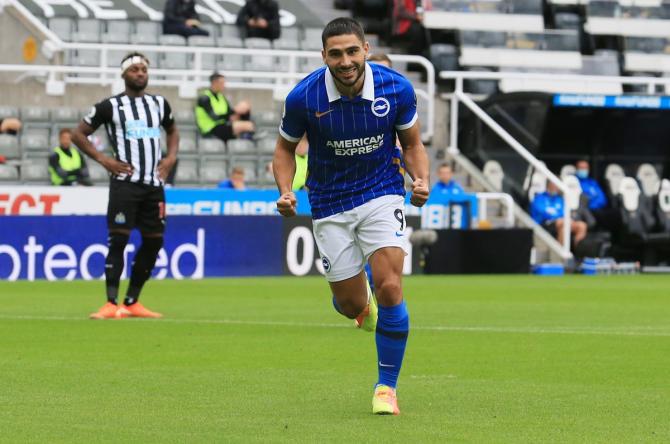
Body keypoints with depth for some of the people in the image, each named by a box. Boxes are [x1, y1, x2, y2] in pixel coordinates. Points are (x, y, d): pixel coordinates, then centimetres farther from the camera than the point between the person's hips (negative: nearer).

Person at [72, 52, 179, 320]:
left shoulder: (159, 104, 13)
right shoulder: (110, 106, -1)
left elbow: (172, 131, 31)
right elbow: (78, 134, 4)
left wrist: (170, 157, 13)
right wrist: (103, 159, -6)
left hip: (154, 184, 5)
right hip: (125, 183, -5)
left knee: (154, 241, 6)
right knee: (118, 240, -10)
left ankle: (132, 303, 15)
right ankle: (111, 304, -11)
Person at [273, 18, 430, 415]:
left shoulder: (396, 89, -14)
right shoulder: (304, 97, -17)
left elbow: (413, 143, 3)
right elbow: (286, 148, 1)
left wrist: (421, 180, -16)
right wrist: (286, 191, -15)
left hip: (382, 194, -1)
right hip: (330, 204, 1)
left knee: (390, 289, -18)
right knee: (351, 304, 5)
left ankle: (387, 387, 0)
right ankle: (366, 308, 47)